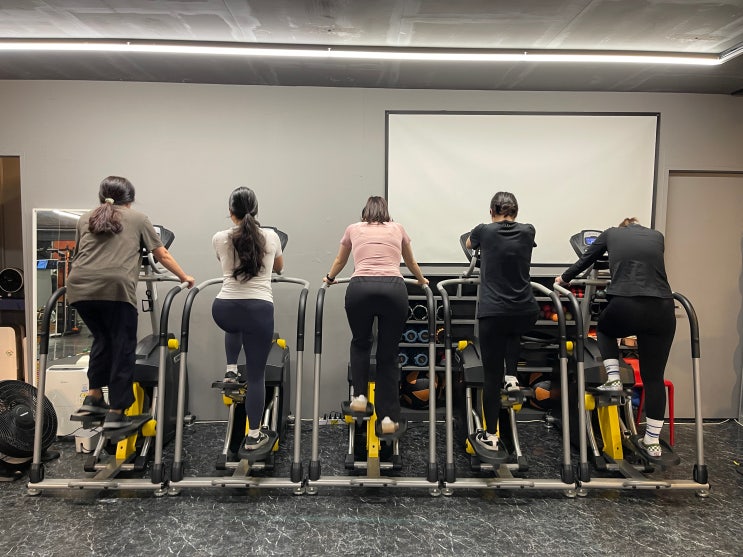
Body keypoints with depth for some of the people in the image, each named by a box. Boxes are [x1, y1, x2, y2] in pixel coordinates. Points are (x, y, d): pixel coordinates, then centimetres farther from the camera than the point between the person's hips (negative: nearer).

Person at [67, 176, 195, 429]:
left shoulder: (85, 219, 29)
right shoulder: (138, 218, 21)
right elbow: (162, 255, 21)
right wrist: (184, 277, 32)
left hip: (79, 287, 5)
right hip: (115, 288, -4)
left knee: (102, 338, 25)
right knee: (122, 347, 5)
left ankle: (93, 396, 23)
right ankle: (116, 412, 7)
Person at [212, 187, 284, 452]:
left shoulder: (220, 239, 4)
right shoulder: (271, 236, 4)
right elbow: (279, 267, 26)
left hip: (224, 310, 1)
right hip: (259, 310, -1)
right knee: (256, 375, 11)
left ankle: (230, 370, 30)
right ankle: (253, 435, 16)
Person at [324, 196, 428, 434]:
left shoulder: (353, 229, 23)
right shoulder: (398, 229, 24)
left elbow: (339, 261, 39)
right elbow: (411, 263, 40)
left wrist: (329, 278, 59)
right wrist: (421, 280, 59)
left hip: (360, 288, 0)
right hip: (394, 289, 0)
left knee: (360, 342, 27)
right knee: (388, 354, 14)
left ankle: (359, 395, 16)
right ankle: (389, 417, 14)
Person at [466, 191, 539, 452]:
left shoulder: (483, 230, 1)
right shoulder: (528, 232, 6)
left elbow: (469, 245, 25)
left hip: (493, 313, -3)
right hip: (526, 313, 3)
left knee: (491, 374, 7)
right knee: (513, 333, 40)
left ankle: (491, 436, 15)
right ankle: (512, 377, 23)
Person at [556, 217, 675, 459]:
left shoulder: (611, 233, 17)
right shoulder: (657, 236, 22)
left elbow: (586, 260, 27)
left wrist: (564, 278, 45)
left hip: (626, 307, -2)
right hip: (662, 310, 3)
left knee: (604, 328, 34)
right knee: (654, 377, 13)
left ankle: (613, 379, 18)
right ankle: (652, 441, 19)